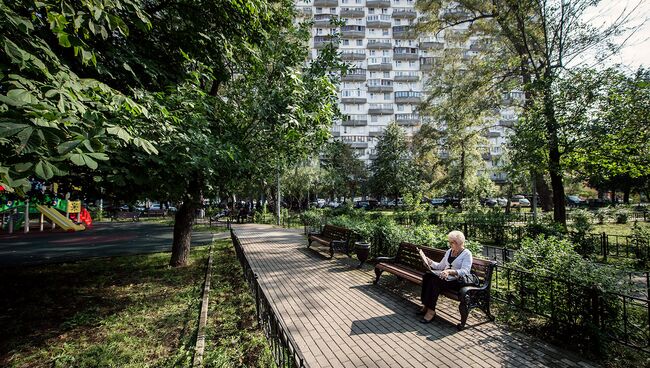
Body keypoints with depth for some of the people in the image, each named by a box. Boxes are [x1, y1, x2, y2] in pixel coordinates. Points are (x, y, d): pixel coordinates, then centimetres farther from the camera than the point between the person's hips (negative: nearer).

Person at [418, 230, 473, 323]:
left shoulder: (467, 254, -4)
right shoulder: (449, 251, 18)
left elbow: (465, 271, -18)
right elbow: (440, 266, 21)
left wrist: (449, 271, -31)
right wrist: (430, 262, 3)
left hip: (458, 280, -7)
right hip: (446, 276, 7)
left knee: (435, 280, -33)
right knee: (427, 275, -23)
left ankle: (431, 311, -27)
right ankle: (425, 305, -21)